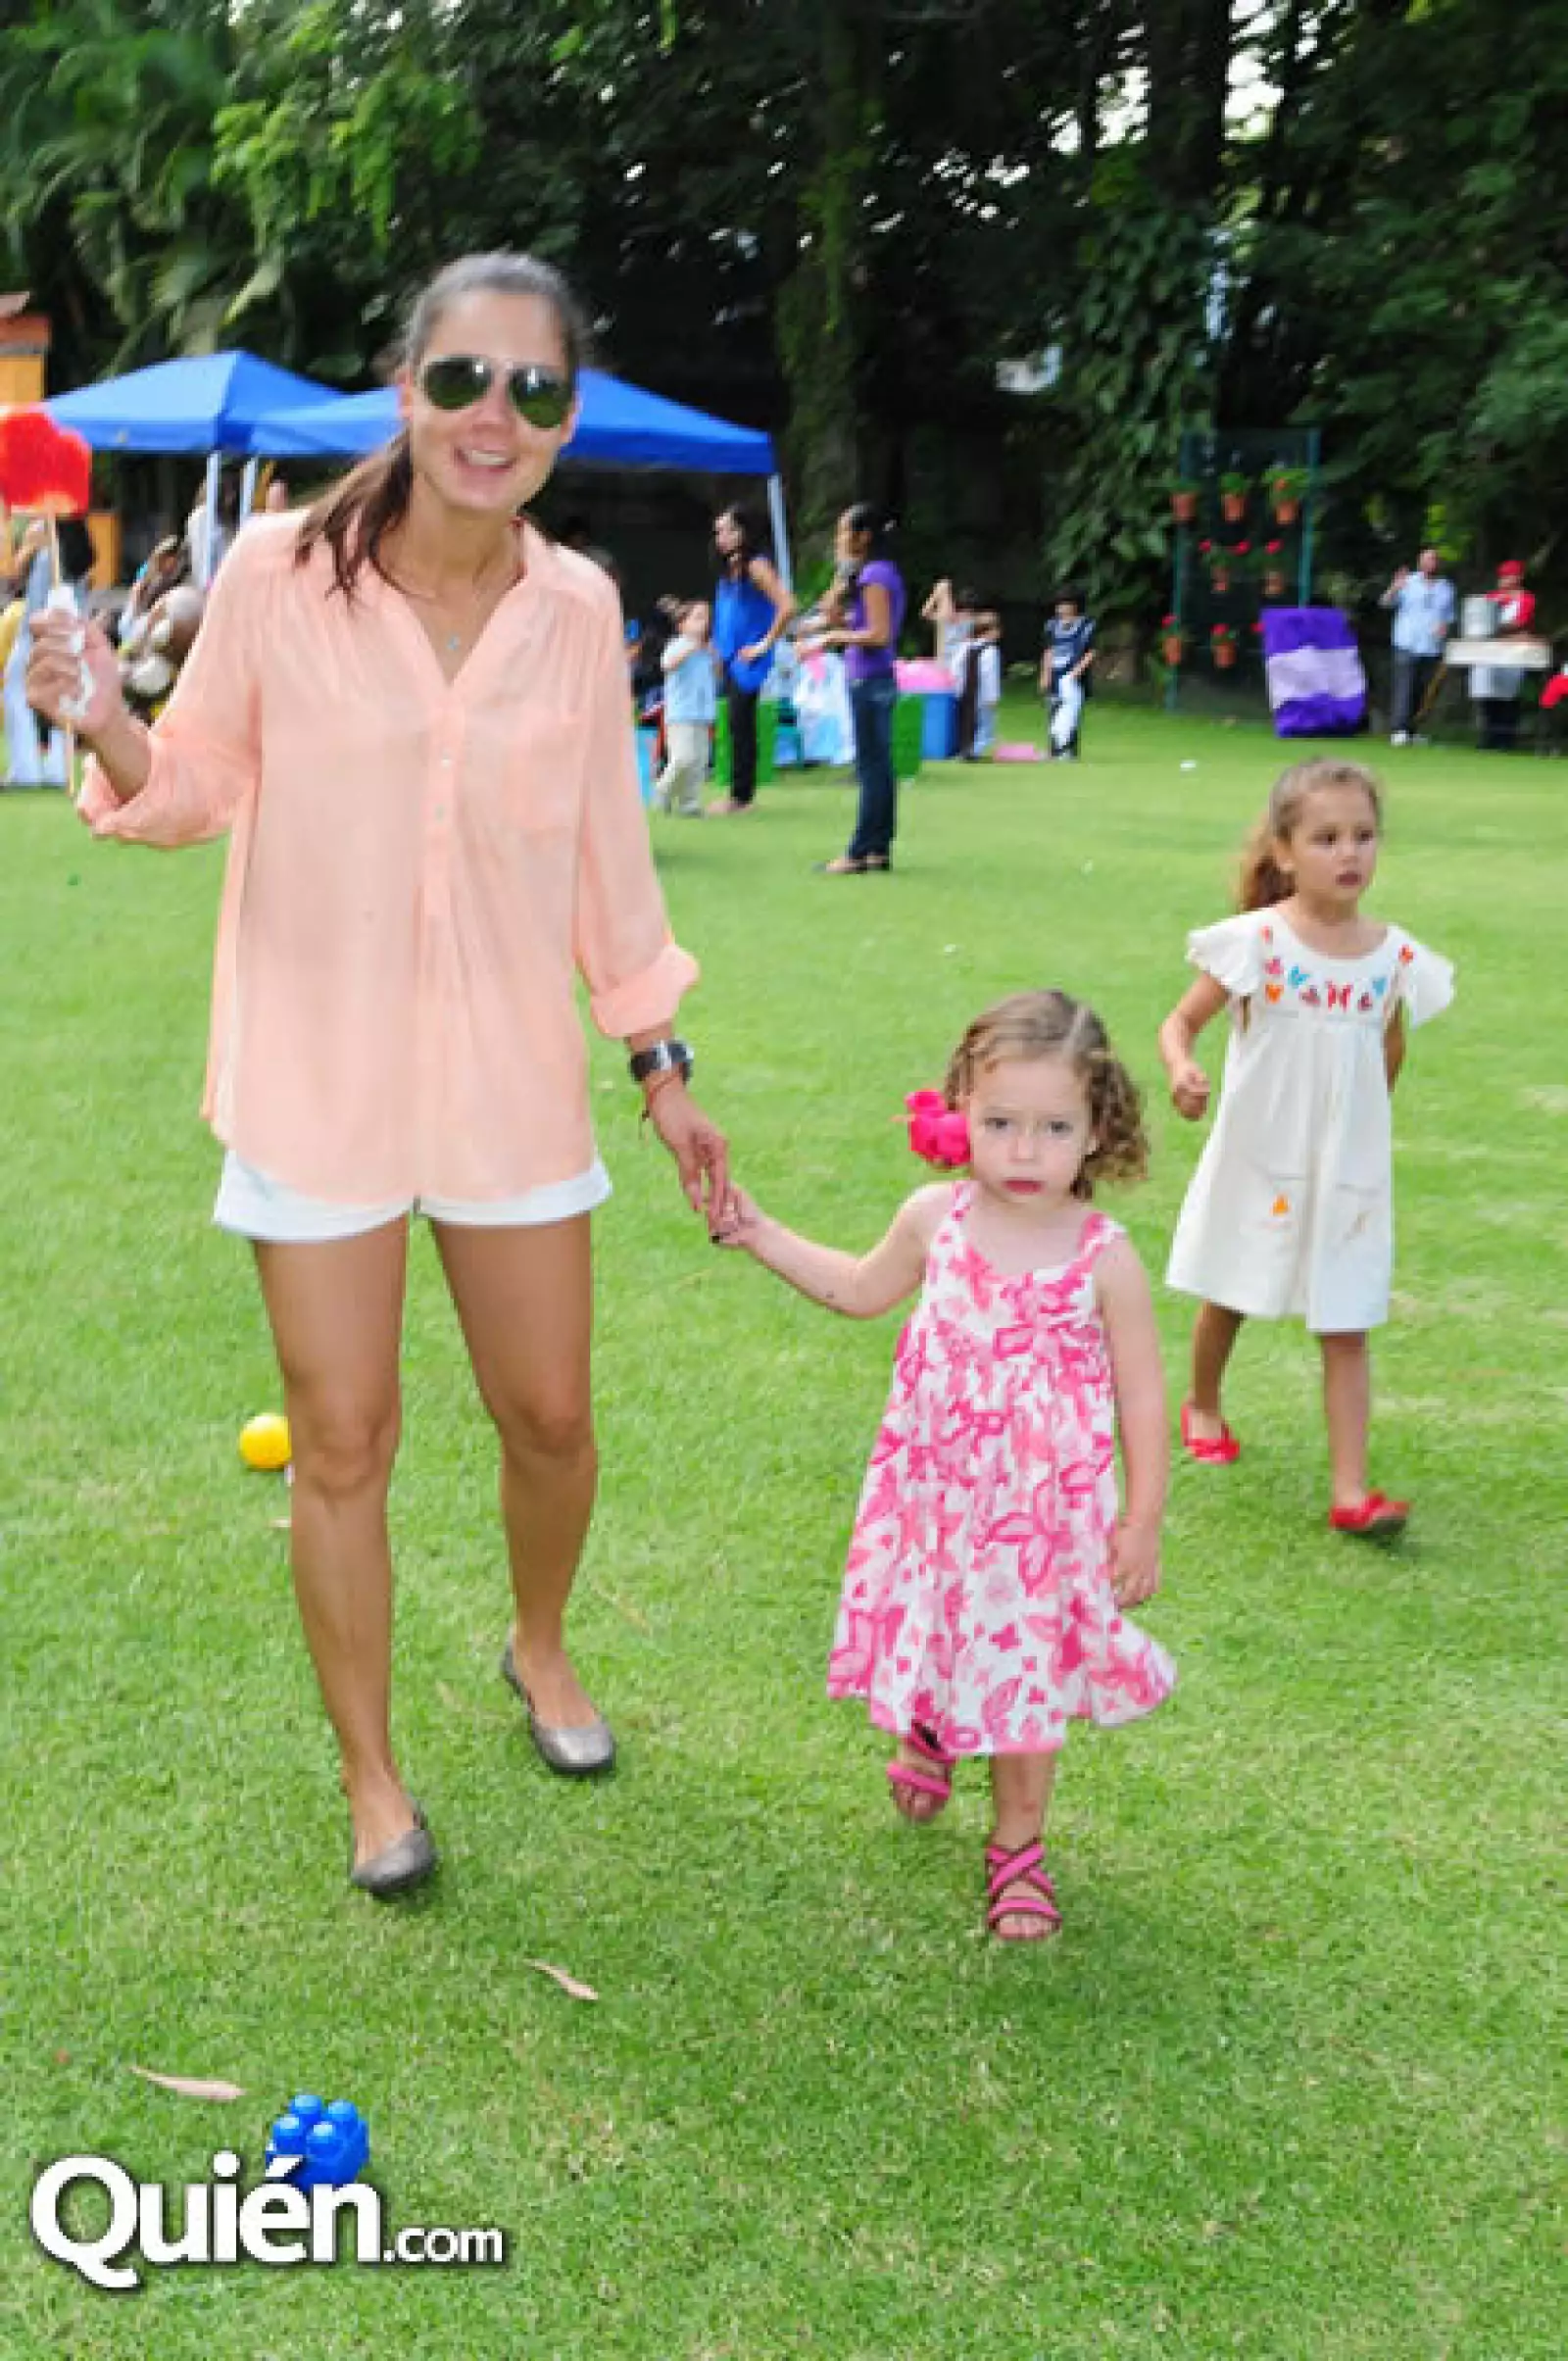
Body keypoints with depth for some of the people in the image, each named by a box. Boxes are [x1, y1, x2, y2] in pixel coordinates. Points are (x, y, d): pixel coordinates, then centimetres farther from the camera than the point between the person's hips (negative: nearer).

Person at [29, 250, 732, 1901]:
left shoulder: (578, 608, -3)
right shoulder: (281, 571, -10)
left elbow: (606, 849, 6)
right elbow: (191, 793, -1)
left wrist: (664, 1069, 9)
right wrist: (106, 725, -23)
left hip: (511, 1073, 2)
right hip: (318, 1079, -2)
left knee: (548, 1412, 13)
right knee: (341, 1444, 5)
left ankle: (539, 1648, 45)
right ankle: (370, 1774, 27)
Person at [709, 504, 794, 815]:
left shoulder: (755, 565, -12)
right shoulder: (729, 569, 13)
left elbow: (786, 606, -20)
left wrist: (765, 644, -16)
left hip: (748, 660, -8)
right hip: (730, 657, 8)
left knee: (741, 724, -8)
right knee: (738, 725, 10)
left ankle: (741, 796, -4)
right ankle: (741, 793, 15)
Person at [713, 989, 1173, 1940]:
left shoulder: (1105, 1257, -16)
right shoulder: (936, 1220, -7)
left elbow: (1143, 1395, -7)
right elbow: (863, 1289, 15)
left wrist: (1144, 1521, -5)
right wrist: (759, 1232, 12)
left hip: (1045, 1507, -3)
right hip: (932, 1492, 3)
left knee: (1024, 1671, 8)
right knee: (930, 1637, 17)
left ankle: (1018, 1844, 31)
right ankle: (930, 1731, 53)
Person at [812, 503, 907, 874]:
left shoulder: (875, 574, -14)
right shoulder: (868, 573, 15)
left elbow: (880, 634, -20)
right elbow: (832, 615, 18)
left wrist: (834, 637, -12)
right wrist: (842, 574, 9)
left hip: (870, 682, -10)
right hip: (873, 680, 10)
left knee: (871, 767, -7)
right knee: (878, 766, 10)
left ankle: (859, 853, -5)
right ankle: (880, 847, 14)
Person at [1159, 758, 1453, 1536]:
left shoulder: (1396, 958, -5)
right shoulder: (1254, 942, -14)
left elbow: (1388, 1056, 9)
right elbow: (1181, 1020, -9)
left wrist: (1355, 1133, 12)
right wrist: (1180, 1070, -29)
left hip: (1349, 1172, 2)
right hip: (1258, 1163, -1)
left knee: (1346, 1330, 0)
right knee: (1229, 1299, 19)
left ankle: (1351, 1492, 2)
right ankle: (1203, 1405, 47)